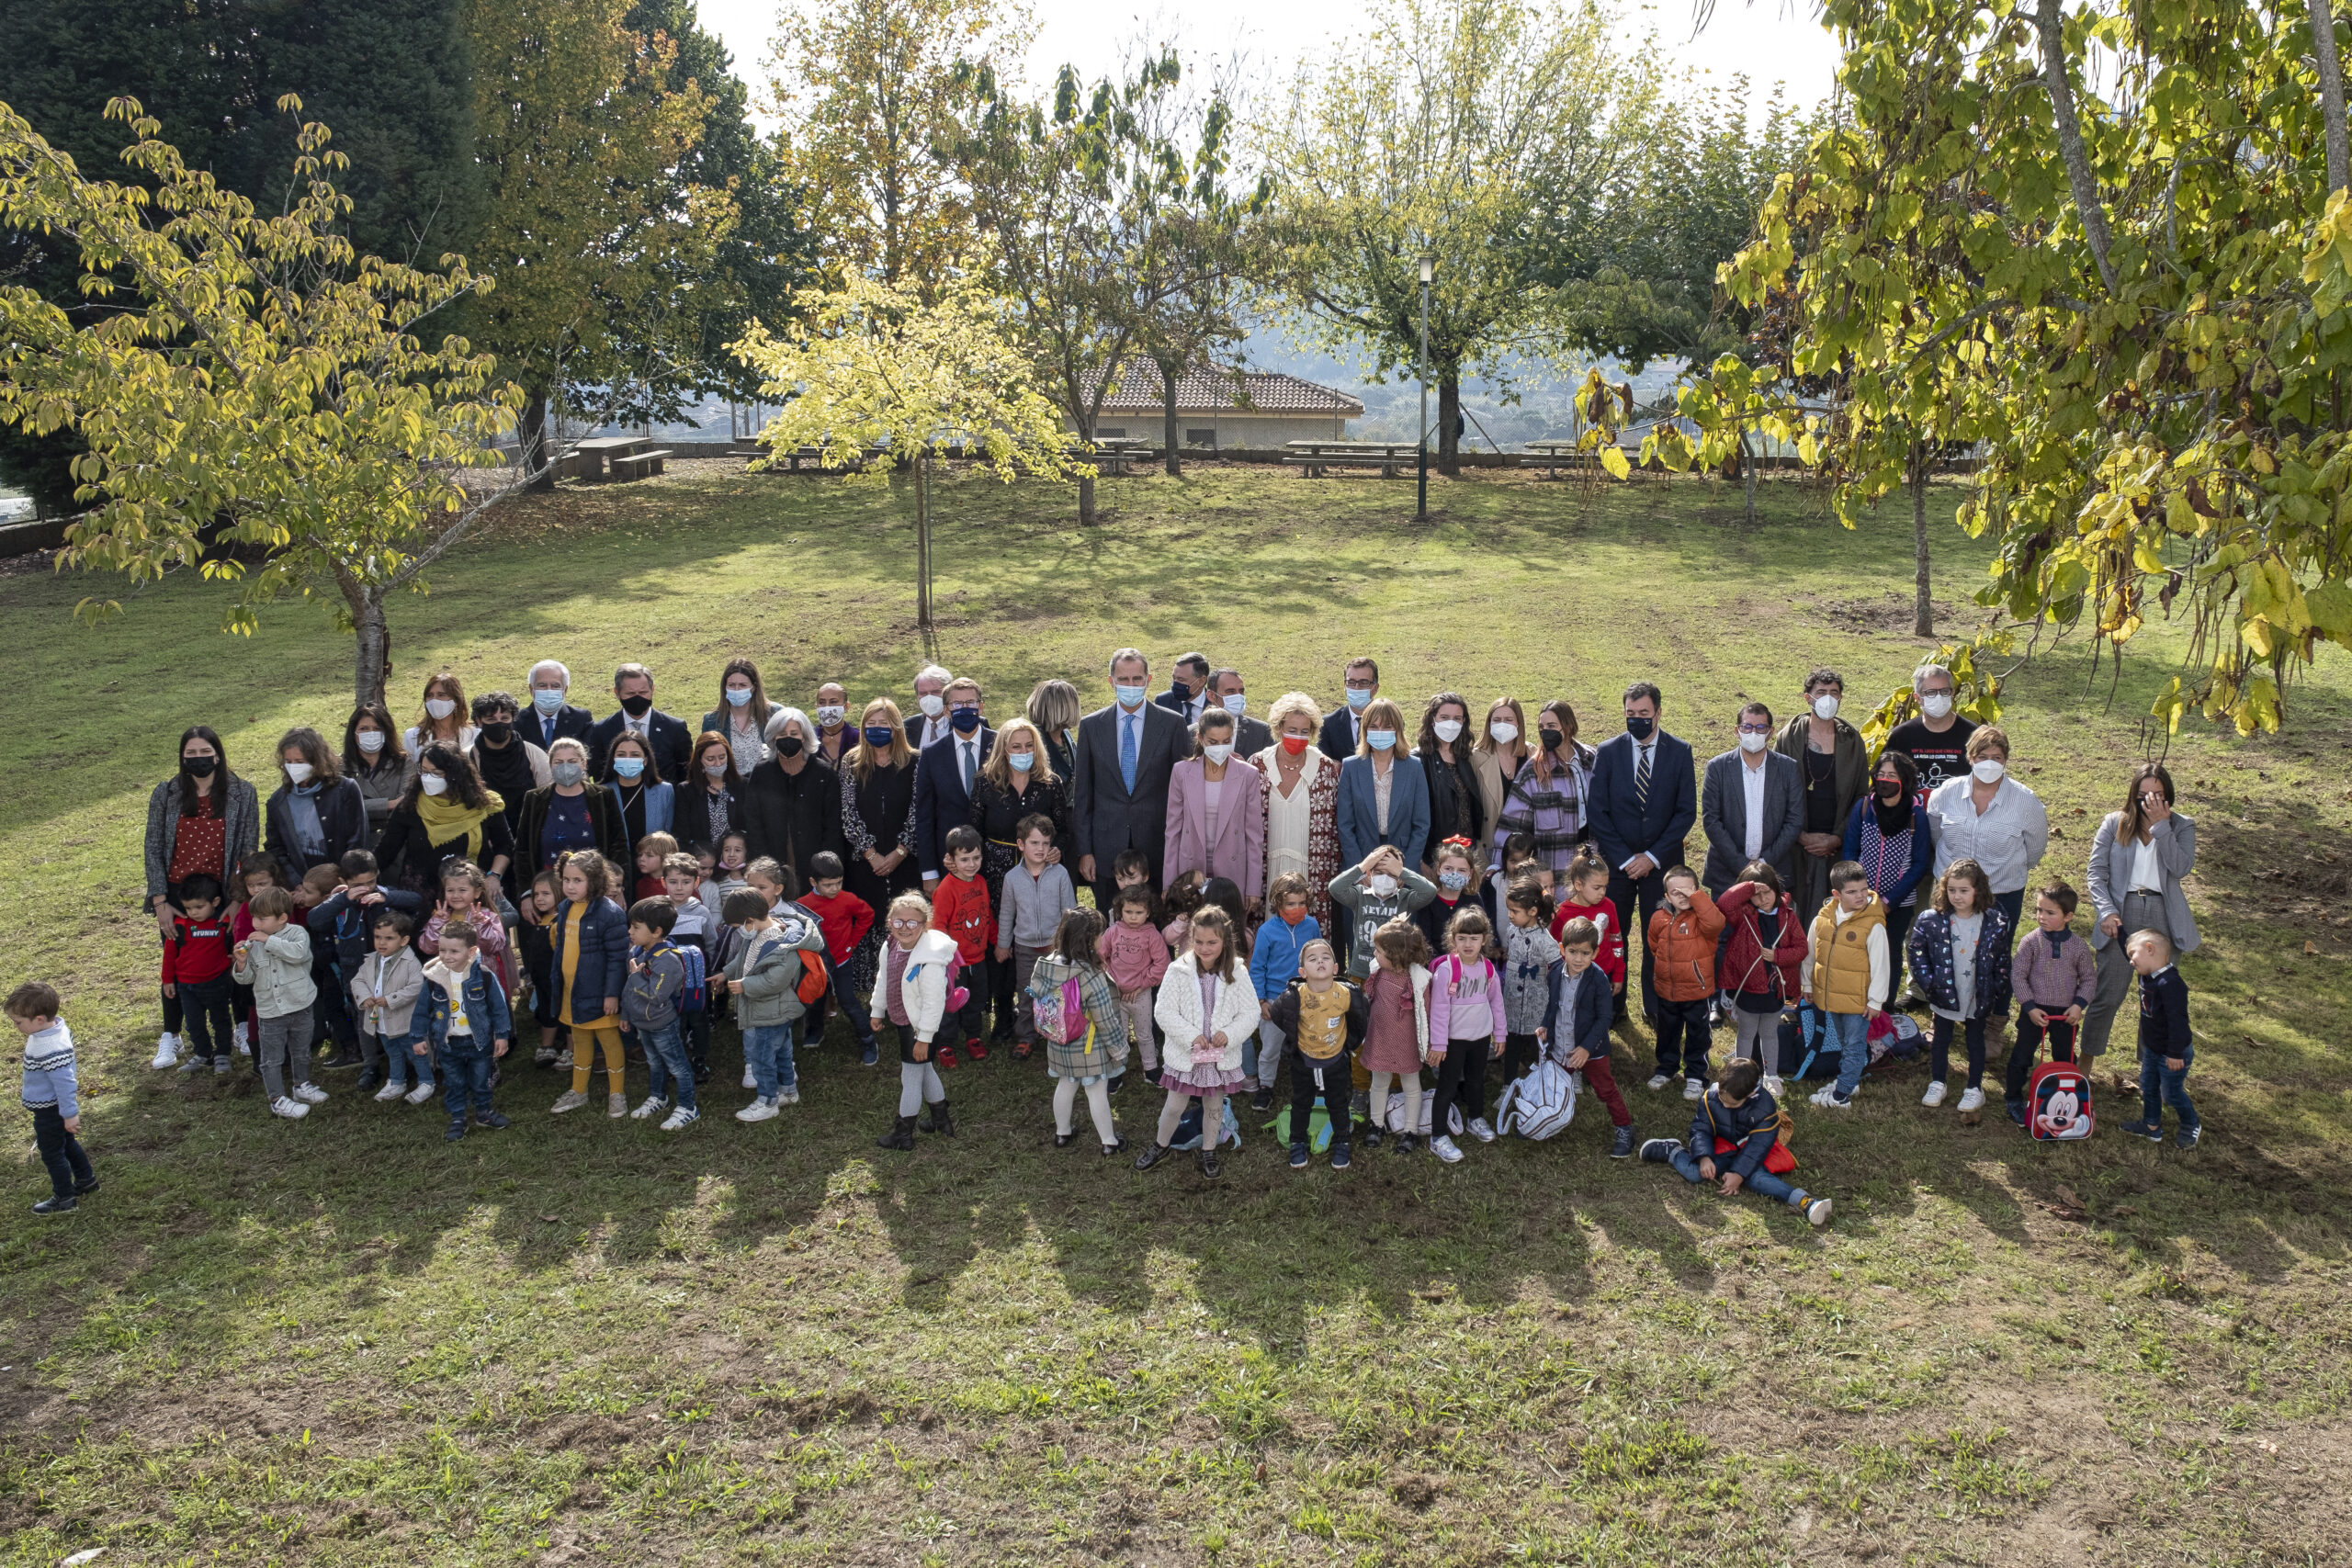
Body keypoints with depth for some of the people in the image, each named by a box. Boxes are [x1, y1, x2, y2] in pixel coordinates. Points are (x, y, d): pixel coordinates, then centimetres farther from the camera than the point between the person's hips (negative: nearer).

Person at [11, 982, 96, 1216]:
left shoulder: (50, 1049, -37)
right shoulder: (54, 1029, -7)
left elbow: (64, 1083, -31)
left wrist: (70, 1114, -23)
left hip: (49, 1112, -9)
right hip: (51, 1106, 9)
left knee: (52, 1153, 8)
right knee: (67, 1144, 25)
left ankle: (64, 1199, 22)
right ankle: (86, 1180, 42)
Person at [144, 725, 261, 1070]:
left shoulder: (242, 794, -4)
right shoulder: (165, 794, -2)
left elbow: (249, 849, -1)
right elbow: (153, 849, 0)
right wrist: (159, 901, -6)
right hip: (176, 895, 1)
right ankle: (170, 1038, 23)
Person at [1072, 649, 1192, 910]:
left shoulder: (1172, 724, 0)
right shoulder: (1091, 726, 4)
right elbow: (1081, 794, 6)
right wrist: (1084, 851, 1)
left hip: (1157, 849, -1)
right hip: (1107, 848, 1)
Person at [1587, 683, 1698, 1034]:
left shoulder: (1679, 752, 0)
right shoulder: (1608, 751, 0)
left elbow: (1687, 811, -3)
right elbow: (1598, 812, -2)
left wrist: (1654, 856, -10)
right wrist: (1624, 858, -9)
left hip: (1662, 861, 0)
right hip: (1616, 861, 0)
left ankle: (1656, 1006, 20)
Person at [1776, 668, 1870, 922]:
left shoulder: (1852, 741, 7)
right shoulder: (1789, 737, 2)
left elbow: (1862, 796, 7)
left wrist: (1837, 838, -4)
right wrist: (1802, 836, -7)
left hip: (1838, 846, 1)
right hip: (1796, 844, -1)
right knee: (1795, 912, -1)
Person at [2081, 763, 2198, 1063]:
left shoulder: (2181, 826, 5)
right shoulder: (2114, 824, 4)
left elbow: (2181, 868, -12)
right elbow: (2096, 872, 0)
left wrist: (2161, 826, -14)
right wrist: (2106, 912, -13)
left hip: (2163, 917, 1)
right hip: (2121, 916, -1)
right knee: (2108, 996, -2)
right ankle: (2085, 1061, 12)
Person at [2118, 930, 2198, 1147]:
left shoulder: (2170, 983, -32)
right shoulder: (2147, 976, -3)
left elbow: (2178, 1020, -31)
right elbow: (2129, 946, 18)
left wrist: (2175, 1054, -27)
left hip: (2172, 1055, -9)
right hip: (2152, 1049, 9)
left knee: (2172, 1092, 9)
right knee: (2148, 1088, 19)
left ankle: (2192, 1126, 32)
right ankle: (2151, 1126, 35)